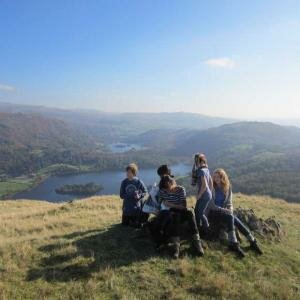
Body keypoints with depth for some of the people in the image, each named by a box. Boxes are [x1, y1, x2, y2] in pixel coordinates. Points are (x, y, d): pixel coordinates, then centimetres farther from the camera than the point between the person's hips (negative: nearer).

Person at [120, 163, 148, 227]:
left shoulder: (139, 182, -12)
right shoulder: (124, 182, -6)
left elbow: (145, 192, -1)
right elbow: (121, 195, -6)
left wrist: (139, 196, -20)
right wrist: (130, 195, -19)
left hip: (137, 207, -2)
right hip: (127, 208, 3)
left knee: (137, 224, 6)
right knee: (125, 224, 14)